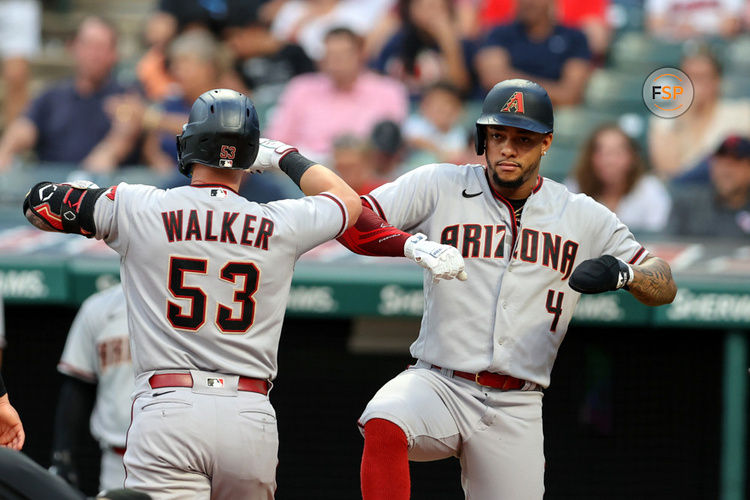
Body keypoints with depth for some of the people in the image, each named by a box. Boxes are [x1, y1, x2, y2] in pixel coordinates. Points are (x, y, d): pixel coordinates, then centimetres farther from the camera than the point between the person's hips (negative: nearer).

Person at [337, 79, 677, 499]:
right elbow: (353, 221, -5)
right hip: (439, 385, -2)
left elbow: (665, 286, 8)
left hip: (517, 413, 2)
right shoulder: (439, 187, 3)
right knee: (384, 425, -33)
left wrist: (623, 273, -16)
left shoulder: (584, 217, 8)